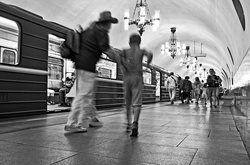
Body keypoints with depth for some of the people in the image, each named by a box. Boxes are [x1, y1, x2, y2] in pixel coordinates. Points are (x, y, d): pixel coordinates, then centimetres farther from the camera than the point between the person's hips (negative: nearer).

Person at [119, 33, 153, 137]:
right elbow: (150, 54, -11)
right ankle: (135, 124, -26)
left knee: (127, 103, 16)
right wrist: (148, 64, 3)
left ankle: (128, 124, 27)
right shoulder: (141, 51, 9)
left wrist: (124, 68, -5)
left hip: (127, 77, 2)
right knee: (137, 103, -7)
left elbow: (120, 56, -10)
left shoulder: (125, 51, 12)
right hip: (137, 77, -2)